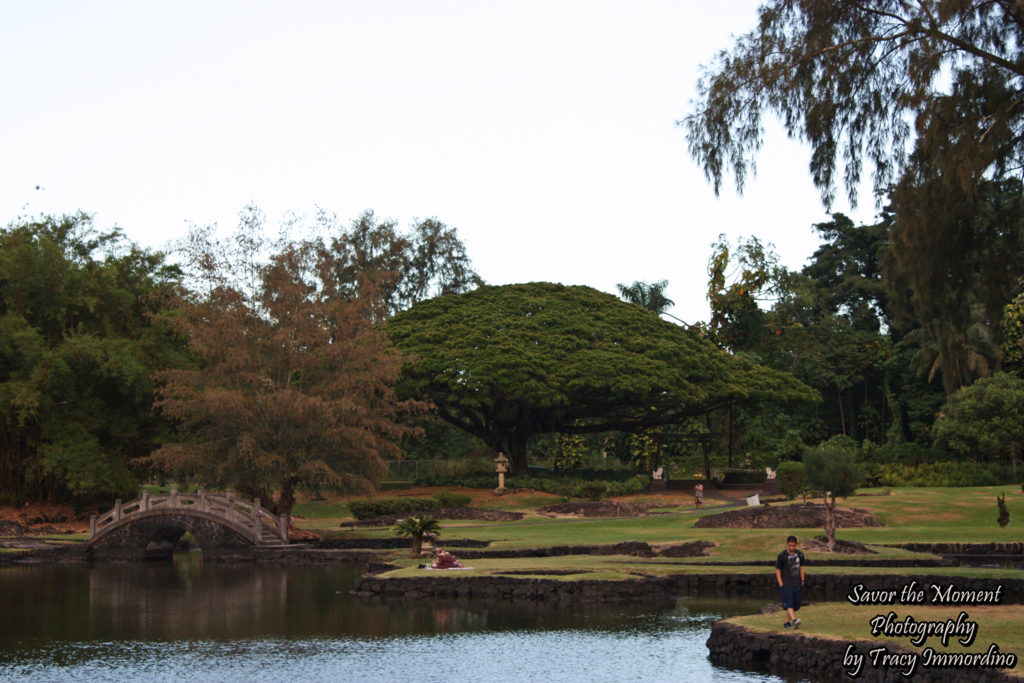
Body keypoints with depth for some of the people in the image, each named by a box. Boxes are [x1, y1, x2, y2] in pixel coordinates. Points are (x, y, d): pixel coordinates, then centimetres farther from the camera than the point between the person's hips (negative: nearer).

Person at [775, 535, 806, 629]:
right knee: (789, 603, -19)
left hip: (797, 584, 4)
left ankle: (787, 622, 17)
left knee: (795, 605, 4)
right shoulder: (781, 556, -6)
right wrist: (781, 584, -7)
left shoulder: (800, 555, 6)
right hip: (786, 584, -4)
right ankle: (794, 620, -33)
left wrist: (802, 581, 12)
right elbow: (778, 571, -1)